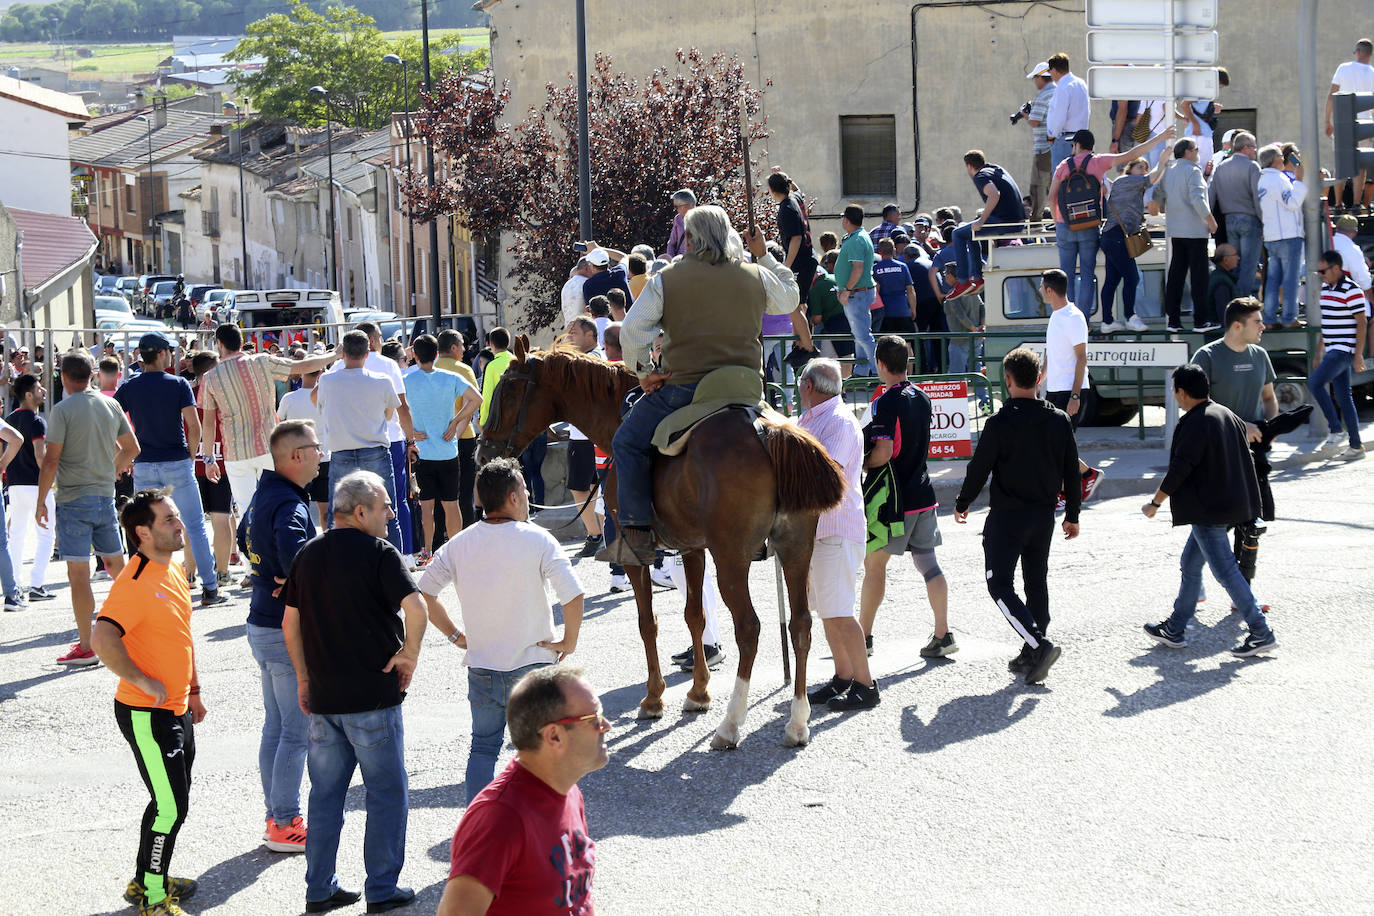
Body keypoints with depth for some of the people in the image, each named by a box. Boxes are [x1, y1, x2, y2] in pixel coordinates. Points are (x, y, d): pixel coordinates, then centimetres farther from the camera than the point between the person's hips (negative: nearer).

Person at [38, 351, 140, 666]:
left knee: (78, 572, -4)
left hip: (74, 500, -6)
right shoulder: (111, 405, 6)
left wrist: (41, 501, -5)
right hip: (105, 497, 6)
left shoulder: (62, 410, -11)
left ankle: (86, 646, -4)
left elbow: (51, 461, -13)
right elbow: (131, 449, 14)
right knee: (116, 564, 17)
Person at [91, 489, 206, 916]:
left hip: (177, 710, 9)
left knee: (174, 801, 17)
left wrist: (193, 689, 23)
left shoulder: (173, 570, 9)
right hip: (147, 715, -9)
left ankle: (148, 879, 32)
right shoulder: (135, 583, -22)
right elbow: (102, 640, -33)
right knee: (170, 807, -6)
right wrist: (144, 681, -26)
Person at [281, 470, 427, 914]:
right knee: (387, 794, 6)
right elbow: (415, 607, -24)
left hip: (323, 697, 6)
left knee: (326, 794, 13)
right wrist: (409, 654, -9)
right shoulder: (379, 553, -11)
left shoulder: (308, 555, 9)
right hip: (373, 695, -6)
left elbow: (290, 622, 13)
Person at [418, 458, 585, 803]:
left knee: (483, 746, 18)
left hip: (481, 667, 3)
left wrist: (455, 635, 9)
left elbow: (423, 593, 0)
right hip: (532, 665, -3)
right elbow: (573, 596, -22)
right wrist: (569, 641, -7)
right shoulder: (537, 540, -14)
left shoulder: (459, 544, -2)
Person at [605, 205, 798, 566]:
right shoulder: (756, 276, 7)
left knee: (628, 442, 8)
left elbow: (631, 331, -6)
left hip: (683, 386, -4)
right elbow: (789, 299, 28)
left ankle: (638, 532, -3)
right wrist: (765, 255, 32)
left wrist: (643, 372, 6)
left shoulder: (666, 279, -2)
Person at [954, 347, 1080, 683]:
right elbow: (1072, 472, 8)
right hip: (1045, 515, 6)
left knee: (1000, 584, 0)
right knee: (1036, 581, 16)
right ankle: (1032, 655, 18)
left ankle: (1039, 644, -16)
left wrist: (962, 503, 9)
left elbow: (979, 468, -8)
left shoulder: (1000, 422, -15)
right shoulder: (1059, 420, 1)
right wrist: (1072, 514, 19)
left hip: (1007, 516, -6)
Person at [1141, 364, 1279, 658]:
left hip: (1208, 509, -10)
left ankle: (1261, 633, -6)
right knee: (1190, 564, 18)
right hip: (1228, 501, 10)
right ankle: (1175, 629, 26)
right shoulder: (1226, 415, 11)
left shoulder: (1195, 424, -18)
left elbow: (1179, 469, -19)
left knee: (1225, 571, -7)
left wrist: (1155, 502, -8)